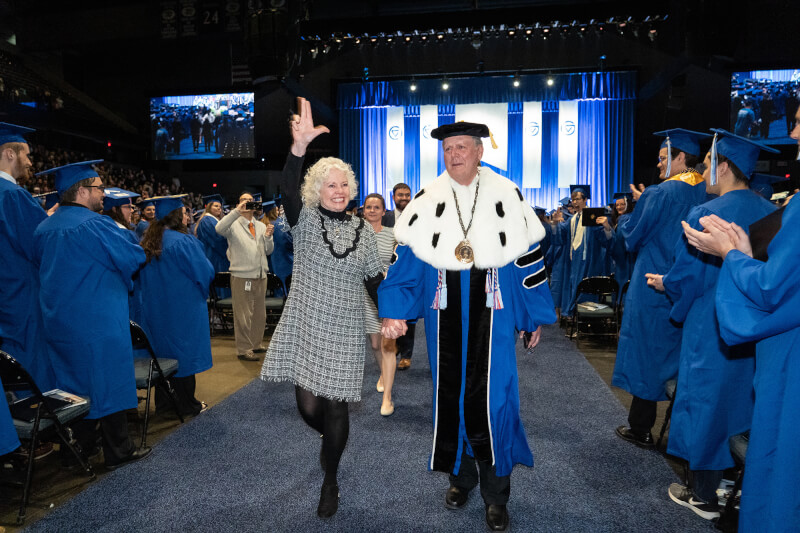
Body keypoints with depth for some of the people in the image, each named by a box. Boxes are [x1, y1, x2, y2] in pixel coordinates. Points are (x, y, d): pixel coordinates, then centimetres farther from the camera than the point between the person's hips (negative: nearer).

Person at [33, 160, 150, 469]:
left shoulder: (44, 228, 8)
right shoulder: (95, 224, -18)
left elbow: (42, 267, 20)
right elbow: (133, 258, -15)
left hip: (60, 320, 8)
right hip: (99, 321, -8)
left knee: (77, 380, 18)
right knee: (109, 380, 1)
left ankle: (80, 444, 30)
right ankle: (118, 451, 10)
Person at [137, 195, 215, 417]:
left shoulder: (148, 241, 4)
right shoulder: (183, 241, -19)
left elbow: (141, 277, 14)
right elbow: (205, 272, -15)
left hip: (155, 308, 7)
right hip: (182, 306, -7)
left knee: (162, 350, 15)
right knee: (183, 351, 3)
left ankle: (163, 402, 25)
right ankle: (187, 404, 12)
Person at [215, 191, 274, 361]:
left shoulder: (261, 226, 17)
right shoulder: (234, 224, 1)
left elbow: (268, 251, 15)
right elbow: (219, 229, -23)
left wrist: (268, 237, -4)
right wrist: (237, 211, -25)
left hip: (261, 275, 6)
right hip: (241, 276, -6)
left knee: (260, 314, 13)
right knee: (243, 315, -3)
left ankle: (256, 344, 27)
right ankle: (244, 349, 6)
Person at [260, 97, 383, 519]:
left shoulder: (363, 230, 5)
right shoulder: (305, 220, -3)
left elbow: (374, 278, 9)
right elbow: (288, 189, -23)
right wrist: (299, 146, -40)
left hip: (344, 332, 1)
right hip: (304, 327, -1)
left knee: (335, 407, 4)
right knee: (308, 406, 4)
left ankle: (330, 482, 28)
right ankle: (331, 439, 43)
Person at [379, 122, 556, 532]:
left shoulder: (506, 196, 1)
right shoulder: (427, 201, 3)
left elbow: (529, 257, 5)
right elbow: (404, 259, 0)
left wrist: (535, 316, 6)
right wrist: (393, 311, -9)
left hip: (491, 314, -1)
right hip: (445, 316, 2)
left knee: (491, 398, -1)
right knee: (450, 395, 11)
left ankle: (496, 494, 18)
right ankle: (461, 475, 32)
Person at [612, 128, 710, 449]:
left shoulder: (658, 194, -15)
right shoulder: (708, 195, 3)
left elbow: (632, 236, -7)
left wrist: (638, 204, 11)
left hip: (653, 288, -6)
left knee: (646, 353, 4)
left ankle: (641, 429, 13)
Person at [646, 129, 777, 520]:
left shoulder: (704, 216, -17)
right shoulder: (771, 214, 1)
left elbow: (685, 278, -14)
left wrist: (662, 282, 7)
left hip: (711, 330, -6)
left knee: (706, 403, 7)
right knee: (743, 401, 18)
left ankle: (703, 496, 20)